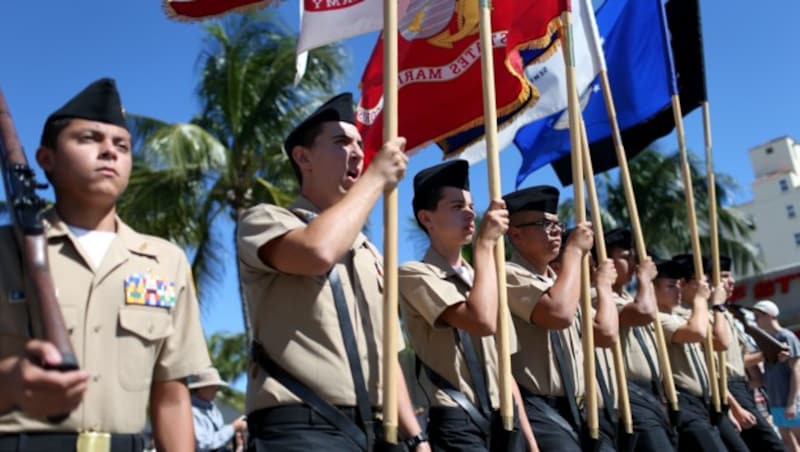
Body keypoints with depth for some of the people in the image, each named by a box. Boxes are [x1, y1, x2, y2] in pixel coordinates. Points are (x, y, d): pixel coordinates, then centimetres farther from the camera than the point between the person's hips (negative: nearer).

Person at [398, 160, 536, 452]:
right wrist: (485, 244, -15)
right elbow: (483, 322, -24)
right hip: (456, 423, -7)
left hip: (502, 419, 7)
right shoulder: (415, 274, -8)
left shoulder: (482, 278, 15)